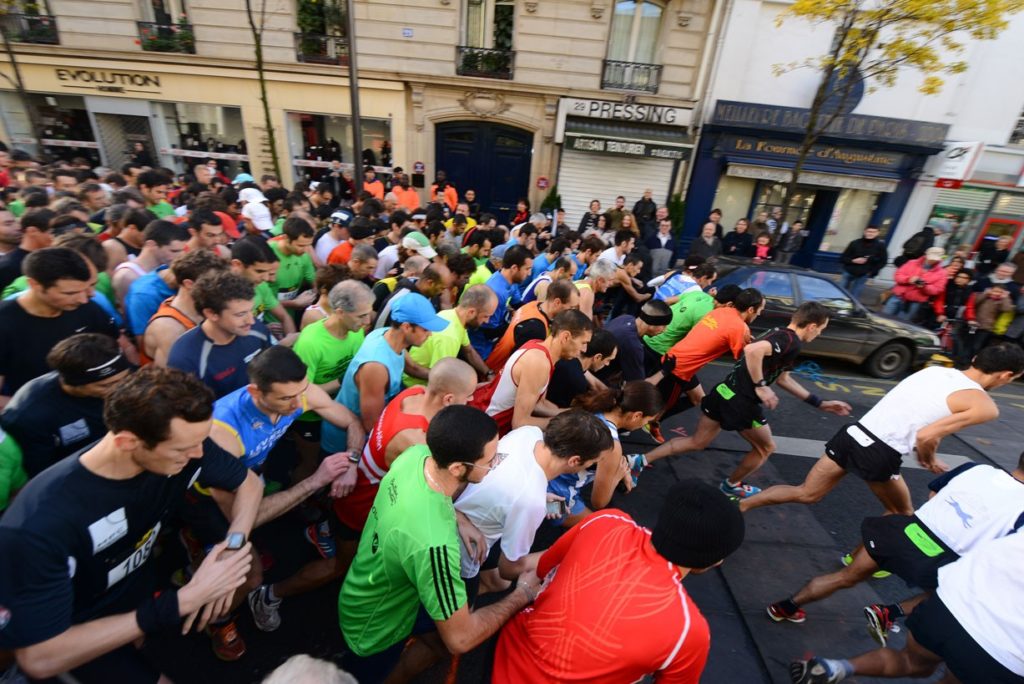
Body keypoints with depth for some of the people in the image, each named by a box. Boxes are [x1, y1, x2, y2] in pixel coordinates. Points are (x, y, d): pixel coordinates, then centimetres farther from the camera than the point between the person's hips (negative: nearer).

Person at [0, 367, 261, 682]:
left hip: (145, 579, 4)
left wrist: (232, 548, -24)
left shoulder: (182, 448, -24)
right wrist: (183, 601, -28)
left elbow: (249, 483, -9)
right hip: (84, 632, -4)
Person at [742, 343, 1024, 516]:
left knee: (806, 493, 15)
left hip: (853, 434, 6)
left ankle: (740, 504, 7)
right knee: (902, 513, 27)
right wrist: (929, 461, 5)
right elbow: (925, 437, -15)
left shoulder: (934, 370, 16)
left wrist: (928, 450, 24)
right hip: (879, 455, -5)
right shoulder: (984, 405, -4)